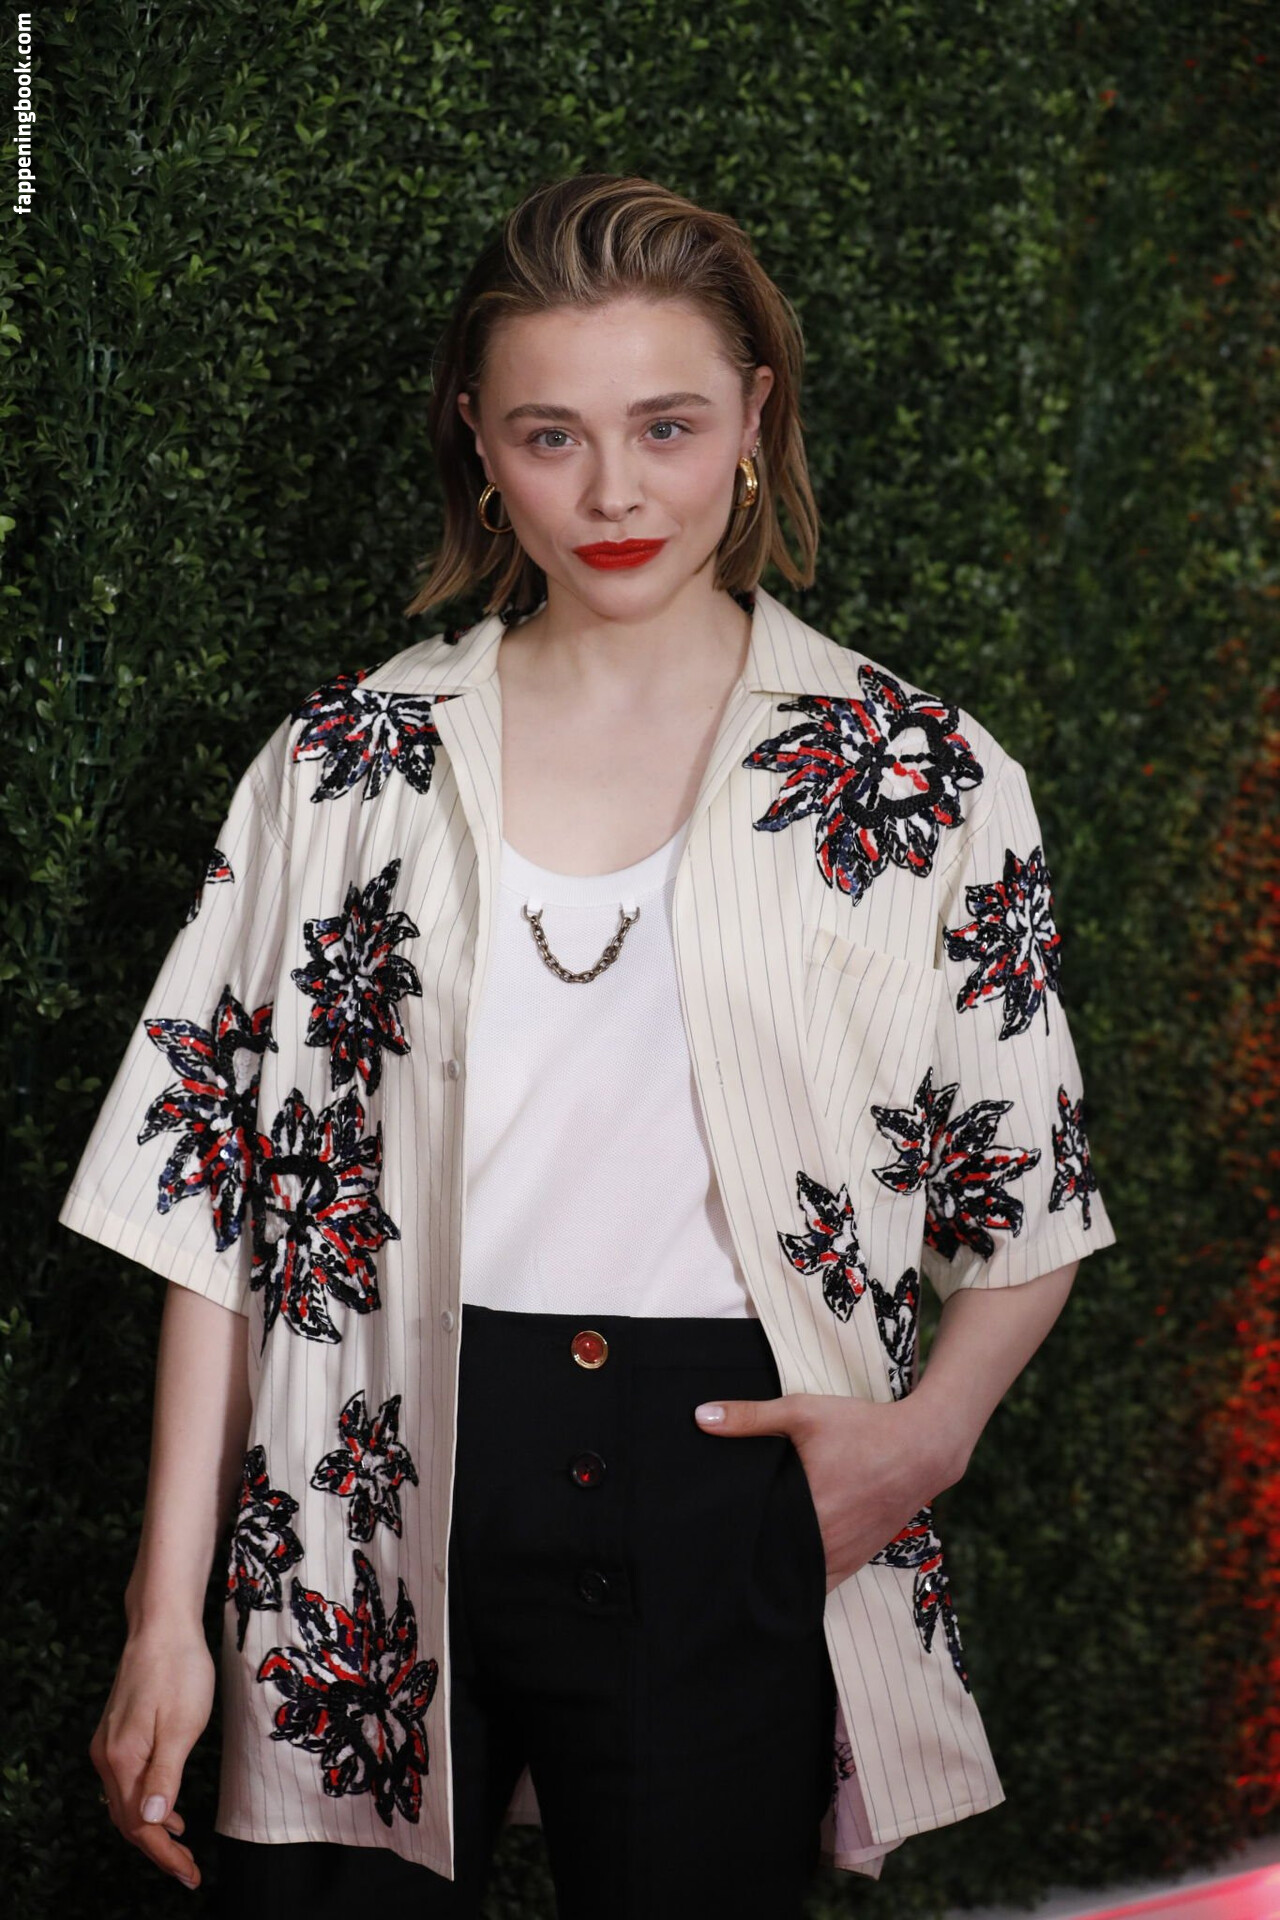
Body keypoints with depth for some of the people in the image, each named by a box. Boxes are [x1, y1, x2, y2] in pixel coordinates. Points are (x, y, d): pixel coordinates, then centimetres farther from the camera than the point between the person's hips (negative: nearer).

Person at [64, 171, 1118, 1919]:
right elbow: (217, 1181, 3)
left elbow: (1029, 1194, 8)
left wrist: (932, 1428, -12)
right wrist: (169, 1610, 0)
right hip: (372, 1525, 1)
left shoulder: (915, 776, 2)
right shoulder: (351, 761, 4)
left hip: (729, 1516, 0)